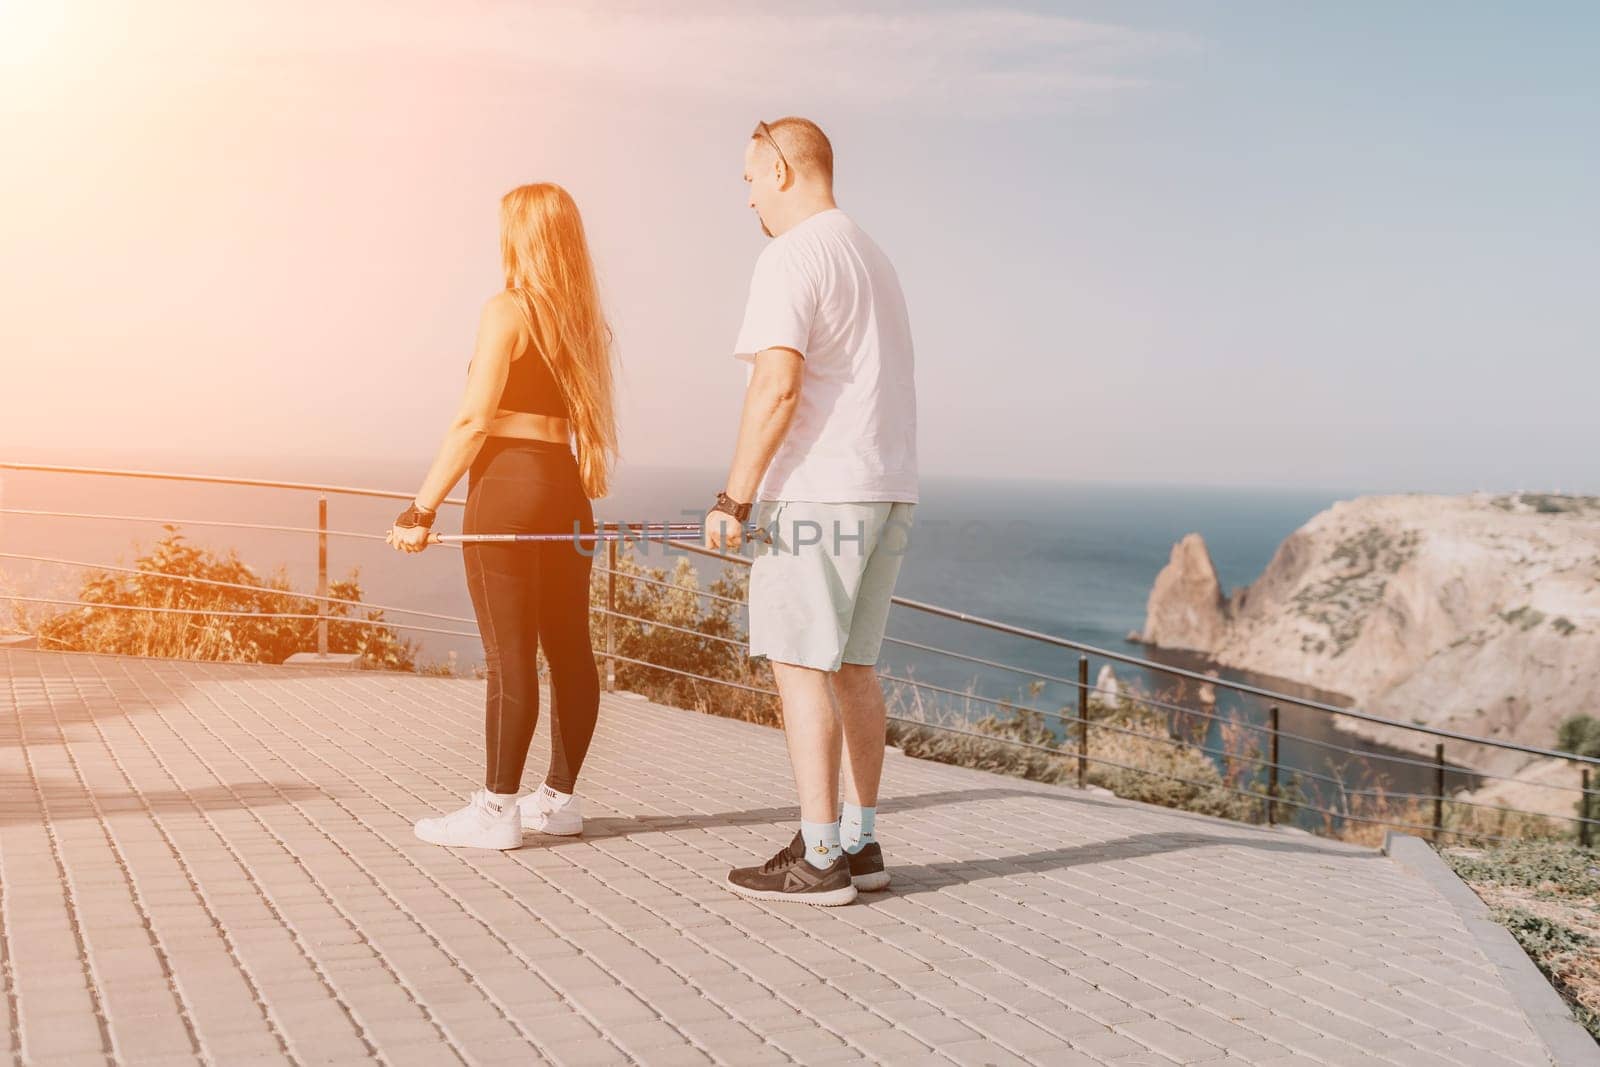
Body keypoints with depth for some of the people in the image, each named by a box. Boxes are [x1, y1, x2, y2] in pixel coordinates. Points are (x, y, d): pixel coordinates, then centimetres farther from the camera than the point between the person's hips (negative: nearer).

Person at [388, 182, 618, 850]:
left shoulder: (506, 310, -8)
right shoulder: (581, 318, 13)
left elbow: (474, 419, -14)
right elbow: (579, 416, 13)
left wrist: (423, 507, -12)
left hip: (508, 486, -7)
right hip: (566, 488, 7)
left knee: (509, 653, -5)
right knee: (569, 646, 9)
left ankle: (496, 810, 2)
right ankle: (560, 797, 19)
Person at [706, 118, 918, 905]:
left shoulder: (792, 257, -8)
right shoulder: (873, 258, 22)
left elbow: (778, 383, -19)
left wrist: (733, 498, -15)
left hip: (815, 493, -9)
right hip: (887, 492, 9)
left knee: (800, 667, -5)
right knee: (851, 665, 12)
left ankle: (818, 857, -2)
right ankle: (860, 843, 17)